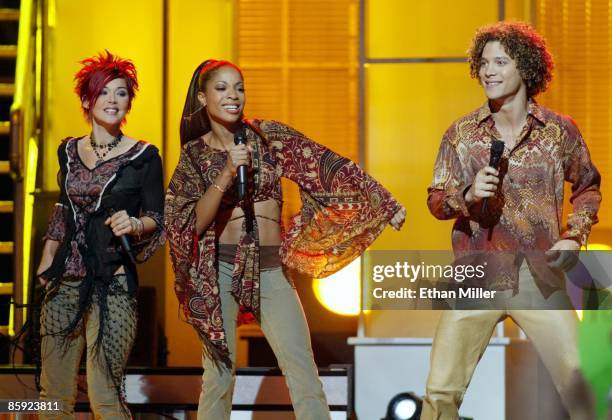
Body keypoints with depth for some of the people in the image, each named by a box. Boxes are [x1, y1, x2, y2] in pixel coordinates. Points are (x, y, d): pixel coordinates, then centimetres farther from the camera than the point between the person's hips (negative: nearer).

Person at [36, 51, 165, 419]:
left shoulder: (143, 156, -1)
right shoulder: (69, 151, 12)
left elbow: (157, 217, 1)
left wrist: (134, 224, -19)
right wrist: (46, 262, 21)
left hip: (114, 285, -5)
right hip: (64, 284, 5)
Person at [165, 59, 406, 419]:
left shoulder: (267, 135, 3)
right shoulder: (194, 155, 3)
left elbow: (325, 165, 0)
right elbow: (194, 224, -6)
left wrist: (385, 202, -3)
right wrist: (227, 173, -18)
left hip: (272, 270, 1)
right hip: (219, 269, -1)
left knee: (303, 369, -8)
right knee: (219, 371, 0)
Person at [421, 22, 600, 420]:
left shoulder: (560, 130, 2)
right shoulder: (462, 133, 3)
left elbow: (588, 187, 17)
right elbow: (436, 200, 3)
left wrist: (574, 236, 1)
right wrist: (467, 194, -18)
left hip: (540, 278, 0)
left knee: (580, 387, -3)